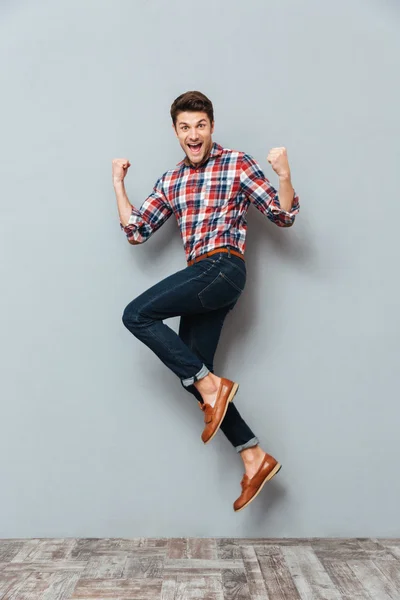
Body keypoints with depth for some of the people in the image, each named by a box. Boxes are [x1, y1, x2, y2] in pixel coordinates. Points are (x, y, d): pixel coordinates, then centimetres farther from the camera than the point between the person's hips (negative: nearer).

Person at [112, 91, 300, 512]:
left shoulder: (238, 164, 3)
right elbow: (135, 231, 15)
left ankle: (212, 385, -11)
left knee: (137, 315, -17)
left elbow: (284, 216, -1)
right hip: (203, 278, 7)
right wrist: (118, 183, 15)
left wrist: (284, 174, -17)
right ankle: (254, 458, 9)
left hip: (222, 268, -7)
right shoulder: (170, 181, 19)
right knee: (192, 375, 3)